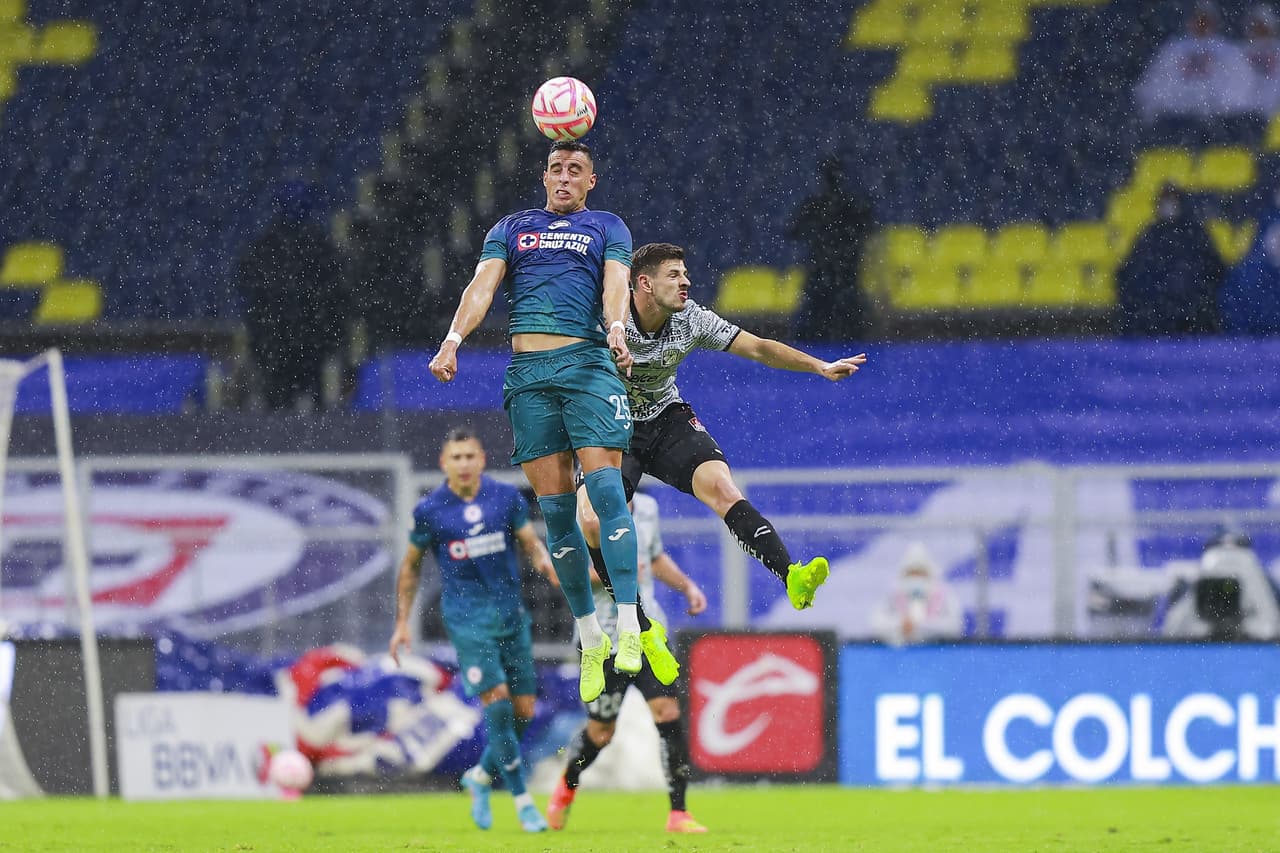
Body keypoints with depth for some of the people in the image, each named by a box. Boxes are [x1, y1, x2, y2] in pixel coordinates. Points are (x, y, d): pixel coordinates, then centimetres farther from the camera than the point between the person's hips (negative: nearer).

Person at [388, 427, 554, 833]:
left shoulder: (507, 497, 2)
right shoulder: (429, 510, -2)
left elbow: (531, 544, 7)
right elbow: (411, 566, 9)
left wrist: (546, 562, -17)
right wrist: (402, 624, 7)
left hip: (511, 613, 3)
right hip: (467, 618, -3)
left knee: (524, 711, 3)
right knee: (497, 704, -15)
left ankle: (481, 776, 28)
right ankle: (523, 800, -8)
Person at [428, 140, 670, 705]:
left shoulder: (607, 228, 16)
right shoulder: (512, 228, 21)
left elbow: (615, 284, 0)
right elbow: (483, 286, 9)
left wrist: (617, 329, -22)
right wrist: (453, 340, -9)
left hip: (587, 362, -2)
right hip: (528, 375, 2)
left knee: (604, 487, -17)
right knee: (555, 507, -2)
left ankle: (629, 628, -18)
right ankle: (589, 640, 5)